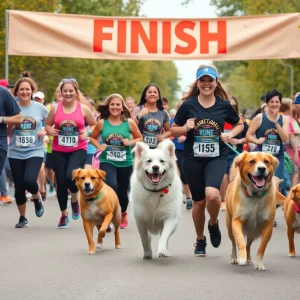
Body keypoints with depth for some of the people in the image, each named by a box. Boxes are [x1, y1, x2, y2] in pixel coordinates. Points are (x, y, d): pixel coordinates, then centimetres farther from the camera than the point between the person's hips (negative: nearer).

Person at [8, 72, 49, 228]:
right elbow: (6, 132, 4)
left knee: (29, 180, -23)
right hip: (16, 153, 1)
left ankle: (37, 198, 12)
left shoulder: (39, 108, -1)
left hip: (35, 152, -1)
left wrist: (45, 131, -6)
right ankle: (22, 217, 25)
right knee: (19, 187, 4)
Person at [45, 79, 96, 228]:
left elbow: (94, 126, 8)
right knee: (60, 182, 4)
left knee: (71, 176, -24)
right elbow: (48, 125, 12)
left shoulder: (83, 109, -2)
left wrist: (87, 133, -10)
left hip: (78, 150, -2)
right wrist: (50, 131, -9)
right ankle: (64, 214, 24)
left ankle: (75, 200, 10)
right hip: (59, 151, 2)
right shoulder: (55, 108, 1)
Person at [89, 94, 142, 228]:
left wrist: (130, 142, -12)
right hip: (107, 161, -1)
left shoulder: (129, 122, -4)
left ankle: (123, 214, 43)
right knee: (111, 187, -27)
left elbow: (140, 138, 6)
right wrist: (99, 146, -8)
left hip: (125, 163, 1)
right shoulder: (101, 123, -3)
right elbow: (92, 137, 10)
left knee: (122, 191, 12)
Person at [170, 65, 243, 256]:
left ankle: (214, 224, 8)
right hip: (193, 158, 1)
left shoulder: (224, 105, -1)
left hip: (217, 157, -1)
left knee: (212, 194, -25)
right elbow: (173, 130, 5)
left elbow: (240, 124, 15)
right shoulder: (188, 105, -3)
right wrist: (186, 128, -15)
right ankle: (200, 240, 31)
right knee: (199, 201, 8)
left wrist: (230, 134, -5)